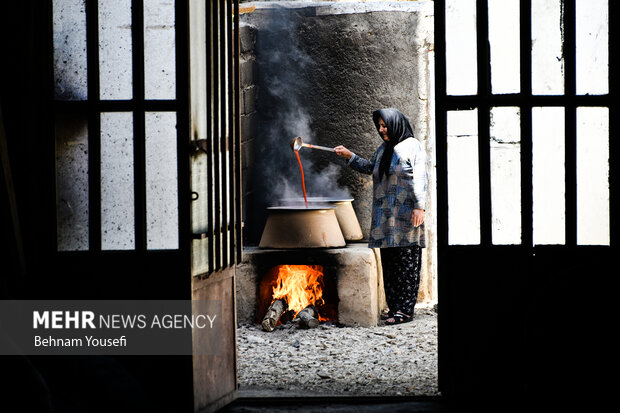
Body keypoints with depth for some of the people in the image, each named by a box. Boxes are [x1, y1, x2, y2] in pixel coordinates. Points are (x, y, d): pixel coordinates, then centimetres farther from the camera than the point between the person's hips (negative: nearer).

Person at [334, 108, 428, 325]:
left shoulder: (412, 147, -5)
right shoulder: (383, 149, 18)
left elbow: (420, 179, -10)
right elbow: (369, 167, 35)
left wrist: (419, 207, -17)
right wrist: (349, 156, 26)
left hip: (405, 215, -8)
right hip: (385, 216, 8)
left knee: (407, 262, -6)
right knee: (389, 262, 7)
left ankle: (406, 309, -7)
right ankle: (394, 307, 12)